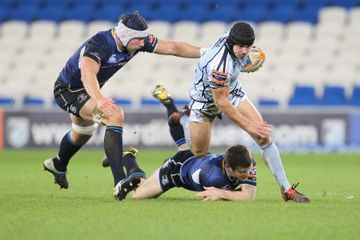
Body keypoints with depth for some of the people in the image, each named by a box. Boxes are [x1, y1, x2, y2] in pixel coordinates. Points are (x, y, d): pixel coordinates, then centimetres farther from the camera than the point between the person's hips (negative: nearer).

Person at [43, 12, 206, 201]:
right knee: (115, 116, -32)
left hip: (87, 91, 9)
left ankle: (58, 165, 67)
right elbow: (88, 74, -55)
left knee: (84, 131, 35)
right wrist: (99, 99, -73)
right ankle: (120, 182, -41)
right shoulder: (98, 45, -37)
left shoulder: (137, 41, -15)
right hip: (68, 91, -9)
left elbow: (172, 48, -10)